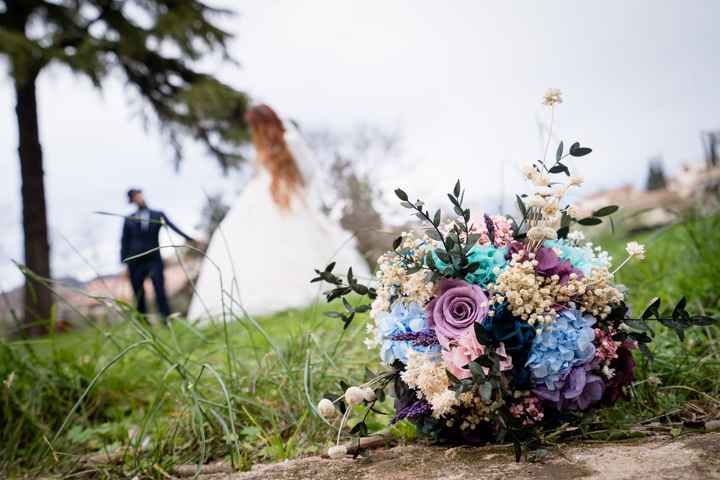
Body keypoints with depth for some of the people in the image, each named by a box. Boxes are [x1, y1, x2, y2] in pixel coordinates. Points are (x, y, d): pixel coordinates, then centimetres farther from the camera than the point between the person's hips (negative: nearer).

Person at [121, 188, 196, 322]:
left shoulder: (158, 215, 7)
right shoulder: (129, 220, 9)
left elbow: (173, 227, -6)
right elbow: (124, 243, 9)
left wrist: (188, 238, -22)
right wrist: (124, 263, 2)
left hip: (154, 260, -1)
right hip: (136, 262, 1)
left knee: (160, 291, -12)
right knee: (139, 296, 2)